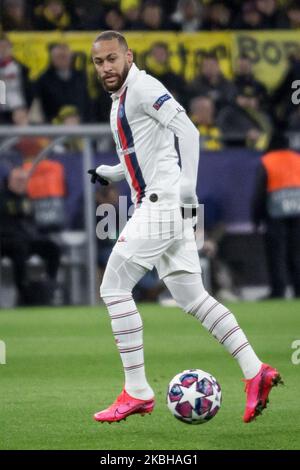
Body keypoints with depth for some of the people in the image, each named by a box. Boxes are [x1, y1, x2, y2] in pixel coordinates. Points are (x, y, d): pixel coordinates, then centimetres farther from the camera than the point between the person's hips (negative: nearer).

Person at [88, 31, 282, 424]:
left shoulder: (142, 87, -9)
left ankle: (137, 392, -6)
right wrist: (109, 173, 14)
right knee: (191, 296, 8)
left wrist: (187, 184, -26)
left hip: (163, 201, -10)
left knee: (114, 288, -7)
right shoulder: (120, 99, 20)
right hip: (153, 204, 10)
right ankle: (255, 371, 6)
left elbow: (187, 130, -19)